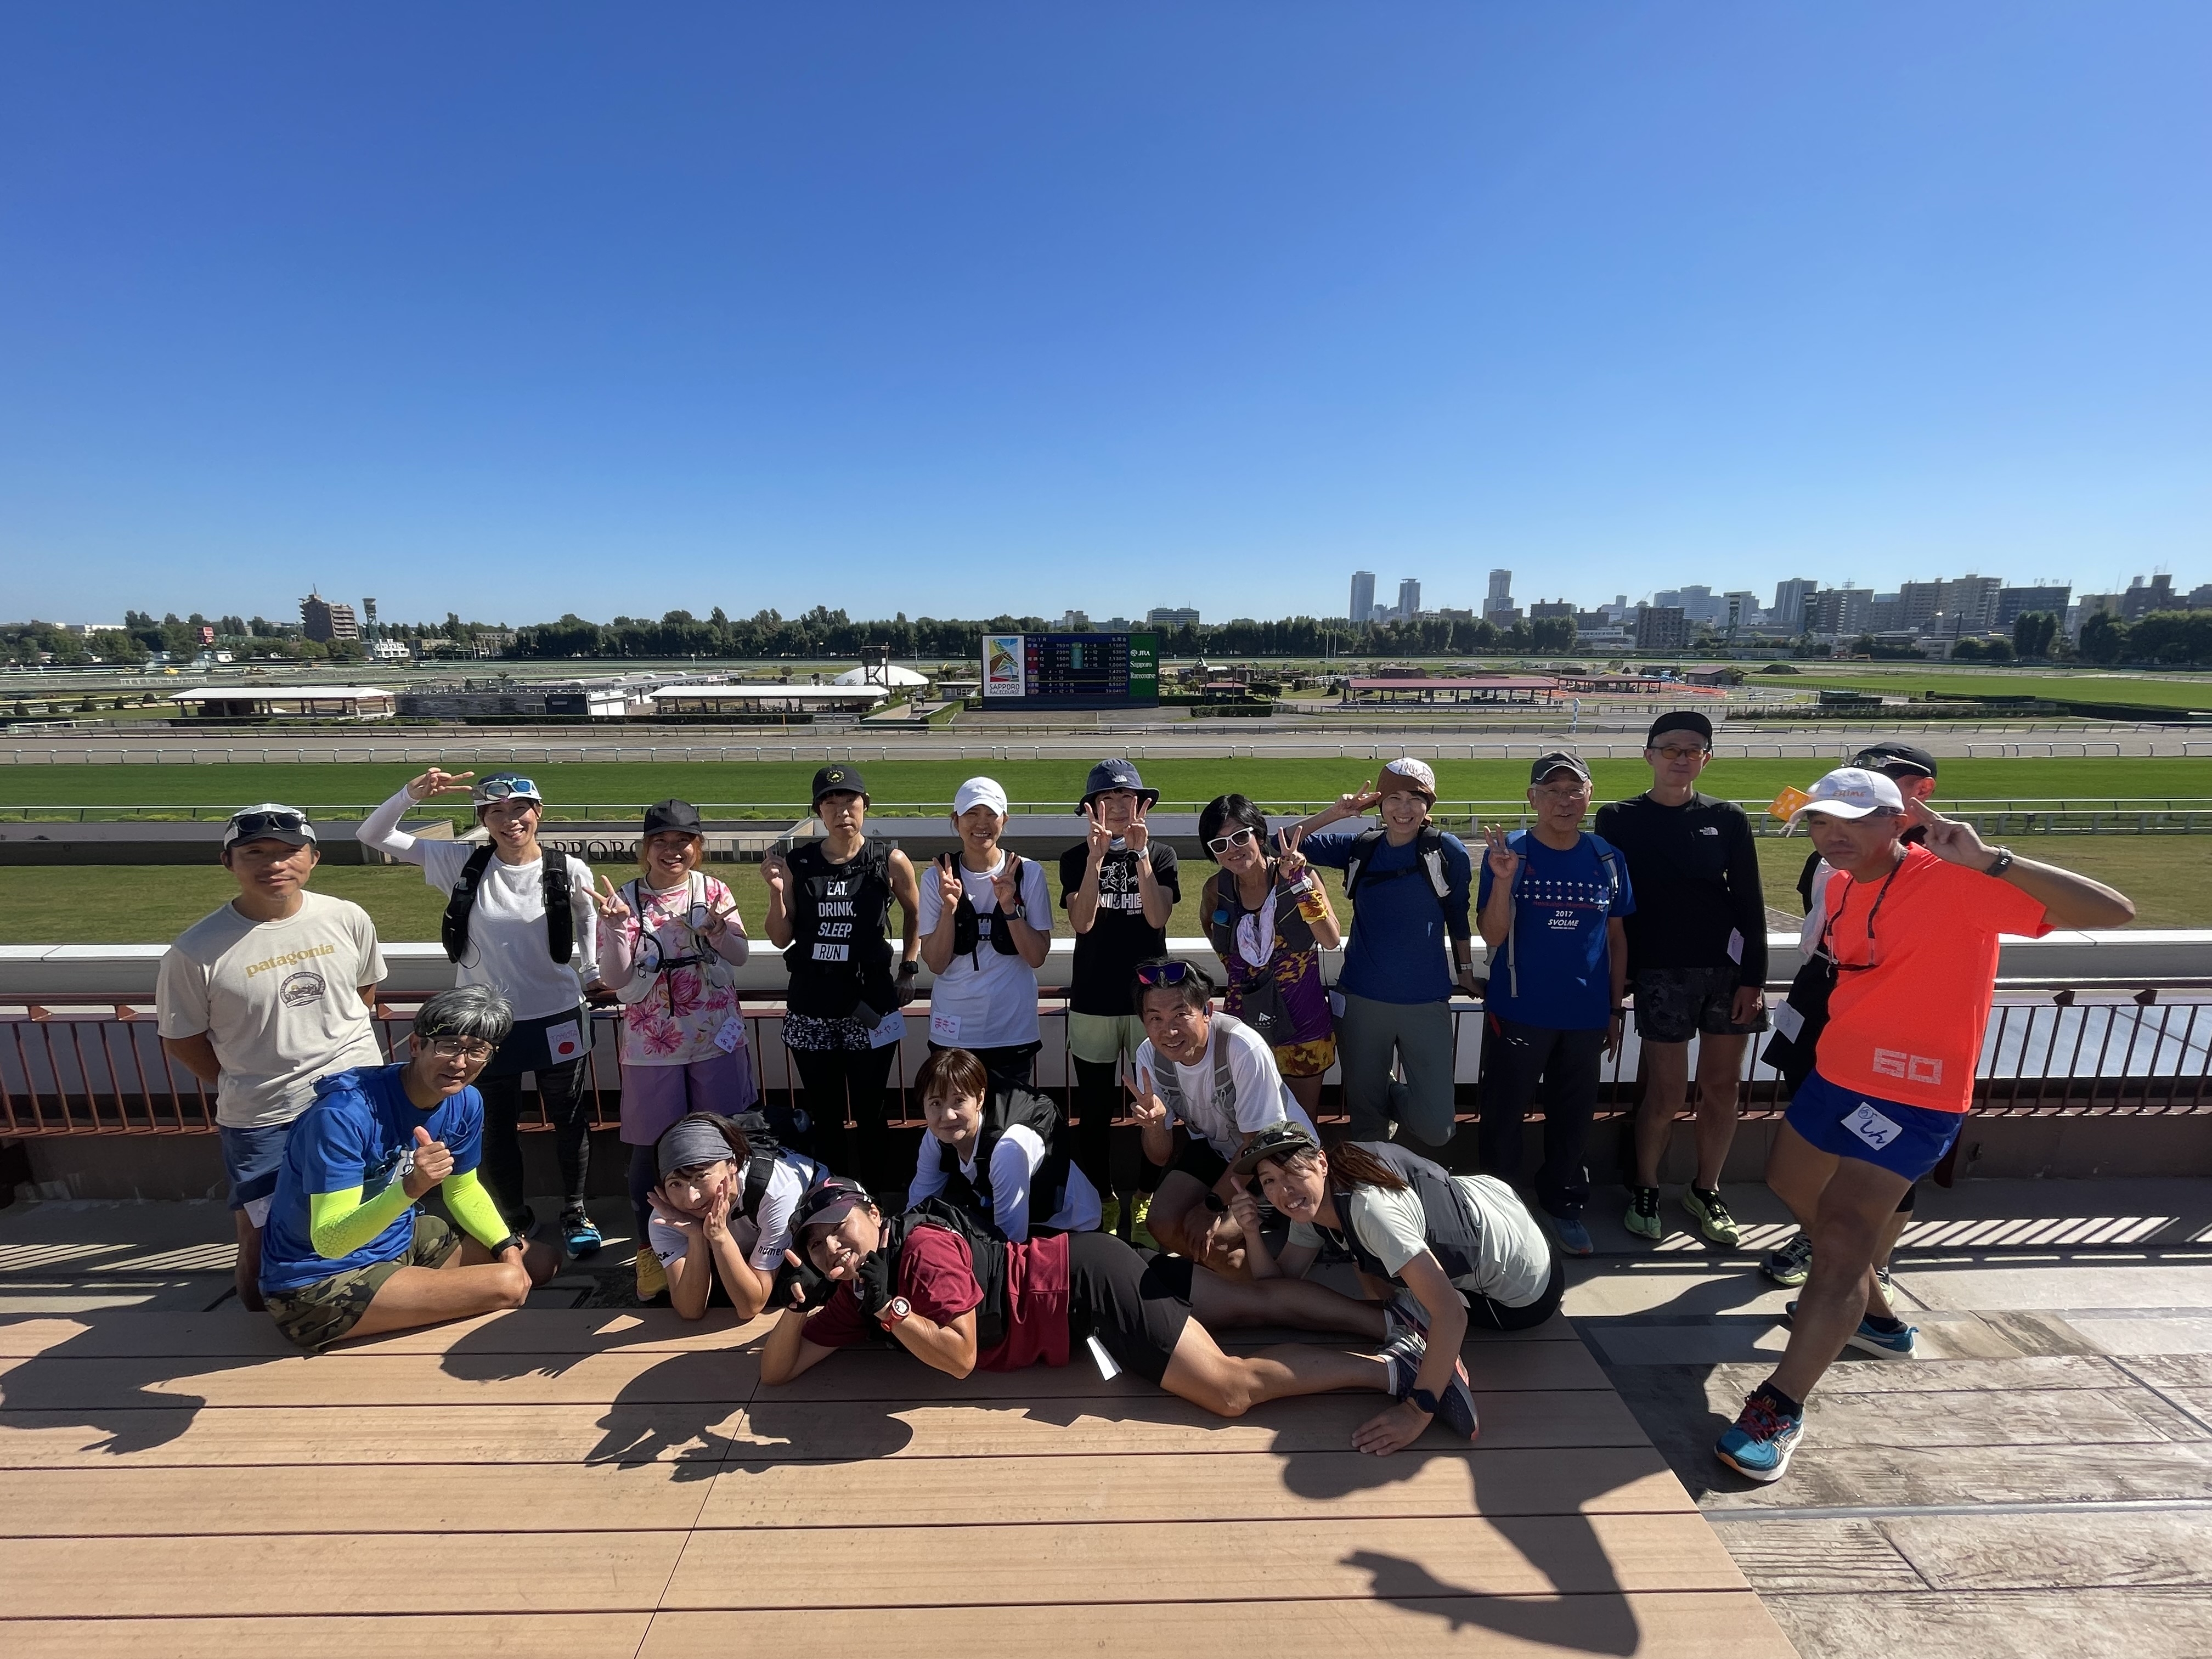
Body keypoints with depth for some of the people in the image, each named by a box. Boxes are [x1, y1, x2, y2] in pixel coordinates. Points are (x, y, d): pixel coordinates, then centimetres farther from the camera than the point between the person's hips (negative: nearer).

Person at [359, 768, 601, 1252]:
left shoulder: (570, 872, -11)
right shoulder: (461, 863, -8)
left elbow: (589, 918, 10)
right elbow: (372, 836, -5)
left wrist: (592, 971, 9)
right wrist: (411, 794, -22)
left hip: (558, 1019, -1)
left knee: (570, 1121, 13)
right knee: (497, 1128, 16)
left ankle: (574, 1214, 34)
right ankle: (516, 1220, 38)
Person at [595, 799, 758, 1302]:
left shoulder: (713, 891, -3)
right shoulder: (626, 899, -6)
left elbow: (740, 955, -9)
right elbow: (615, 978, -10)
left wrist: (717, 929, -29)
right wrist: (615, 925, -25)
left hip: (717, 1039, 1)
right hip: (652, 1047, -1)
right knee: (651, 1148, 9)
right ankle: (650, 1250, 29)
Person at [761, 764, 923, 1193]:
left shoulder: (890, 862, -5)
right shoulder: (796, 865, 0)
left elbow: (915, 915, 12)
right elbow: (781, 939, 4)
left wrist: (908, 971, 7)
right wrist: (777, 891, -11)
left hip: (870, 1007, -2)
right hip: (811, 1010, 2)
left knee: (869, 1114, 7)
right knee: (824, 1117, 14)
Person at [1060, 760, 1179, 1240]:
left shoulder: (1161, 854, 2)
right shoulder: (1076, 858, 0)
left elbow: (1158, 918, -13)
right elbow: (1081, 922, -14)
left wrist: (1140, 854, -21)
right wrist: (1097, 856, -23)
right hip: (1092, 1001, 0)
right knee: (1094, 1109, 8)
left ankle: (1146, 1196, 26)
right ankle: (1100, 1199, 25)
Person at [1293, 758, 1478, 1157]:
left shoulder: (1448, 851, -4)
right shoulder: (1360, 849, 3)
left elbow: (1458, 918, 7)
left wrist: (1465, 972, 15)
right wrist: (1334, 813, -8)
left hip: (1427, 1001, -2)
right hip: (1361, 999, 2)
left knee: (1437, 1124, -3)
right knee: (1364, 1109, 13)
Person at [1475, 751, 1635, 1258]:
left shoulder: (1607, 859, 1)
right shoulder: (1509, 852, -9)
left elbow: (1616, 938, 8)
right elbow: (1492, 937, -14)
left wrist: (1615, 1008, 9)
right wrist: (1502, 880, -28)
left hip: (1585, 1015, 3)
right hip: (1518, 1012, -3)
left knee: (1573, 1117, 16)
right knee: (1503, 1115, 8)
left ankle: (1564, 1204, 35)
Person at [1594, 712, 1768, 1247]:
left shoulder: (1726, 818, 6)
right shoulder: (1619, 820, 1)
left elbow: (1749, 901, 5)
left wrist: (1753, 977, -2)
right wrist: (1617, 981, -1)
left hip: (1728, 969, 3)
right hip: (1660, 973, -2)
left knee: (1722, 1086, 9)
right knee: (1667, 1092, -1)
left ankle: (1705, 1192, 27)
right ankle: (1644, 1190, 19)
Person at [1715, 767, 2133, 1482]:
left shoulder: (1956, 882, -20)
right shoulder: (1840, 885, 3)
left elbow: (2112, 911, -28)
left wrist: (1988, 861, -38)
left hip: (1910, 1095, -9)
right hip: (1834, 1073, 9)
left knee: (1841, 1241, -13)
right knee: (1791, 1184, 25)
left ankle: (1781, 1408, -4)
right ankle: (1866, 1307, 52)